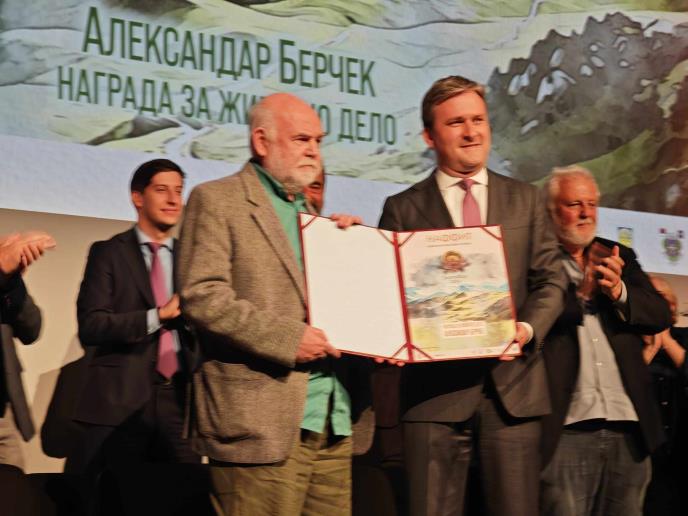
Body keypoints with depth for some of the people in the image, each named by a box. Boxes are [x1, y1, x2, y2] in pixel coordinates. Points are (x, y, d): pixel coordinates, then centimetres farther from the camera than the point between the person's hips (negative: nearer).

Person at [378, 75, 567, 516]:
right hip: (436, 389, -2)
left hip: (514, 384, 2)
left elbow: (550, 279, 10)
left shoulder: (525, 200, 14)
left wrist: (529, 329, -9)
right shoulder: (403, 209, 8)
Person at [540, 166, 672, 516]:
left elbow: (661, 316, 7)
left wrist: (619, 291, -10)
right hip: (566, 430, -5)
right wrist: (581, 292, -19)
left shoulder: (620, 258, 17)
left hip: (628, 426, 5)